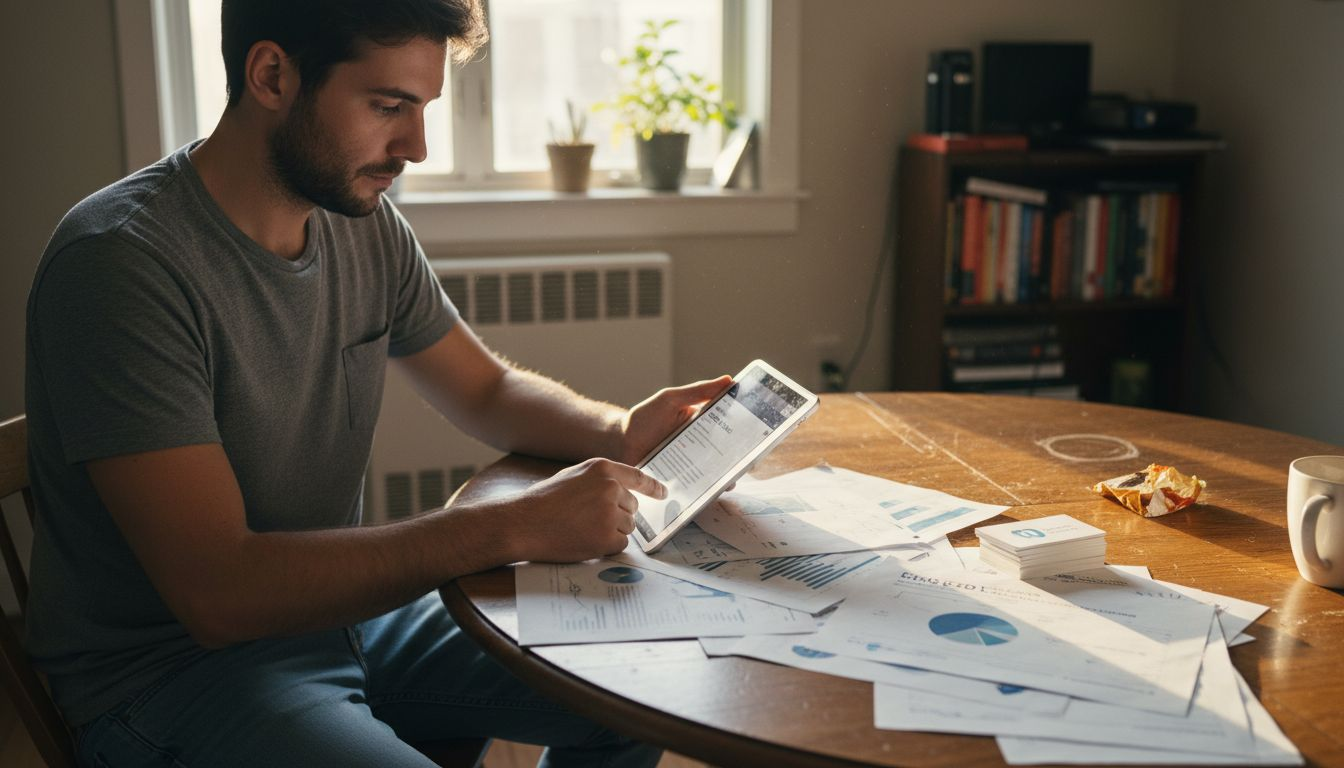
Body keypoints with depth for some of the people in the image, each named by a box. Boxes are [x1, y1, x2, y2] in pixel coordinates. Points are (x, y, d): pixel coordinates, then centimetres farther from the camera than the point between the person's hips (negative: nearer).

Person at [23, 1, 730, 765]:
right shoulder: (119, 263, -23)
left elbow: (490, 389, 13)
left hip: (340, 606, 7)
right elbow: (217, 593, -28)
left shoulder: (366, 222, -1)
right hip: (173, 666, -7)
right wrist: (514, 526, -31)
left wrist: (617, 432, -8)